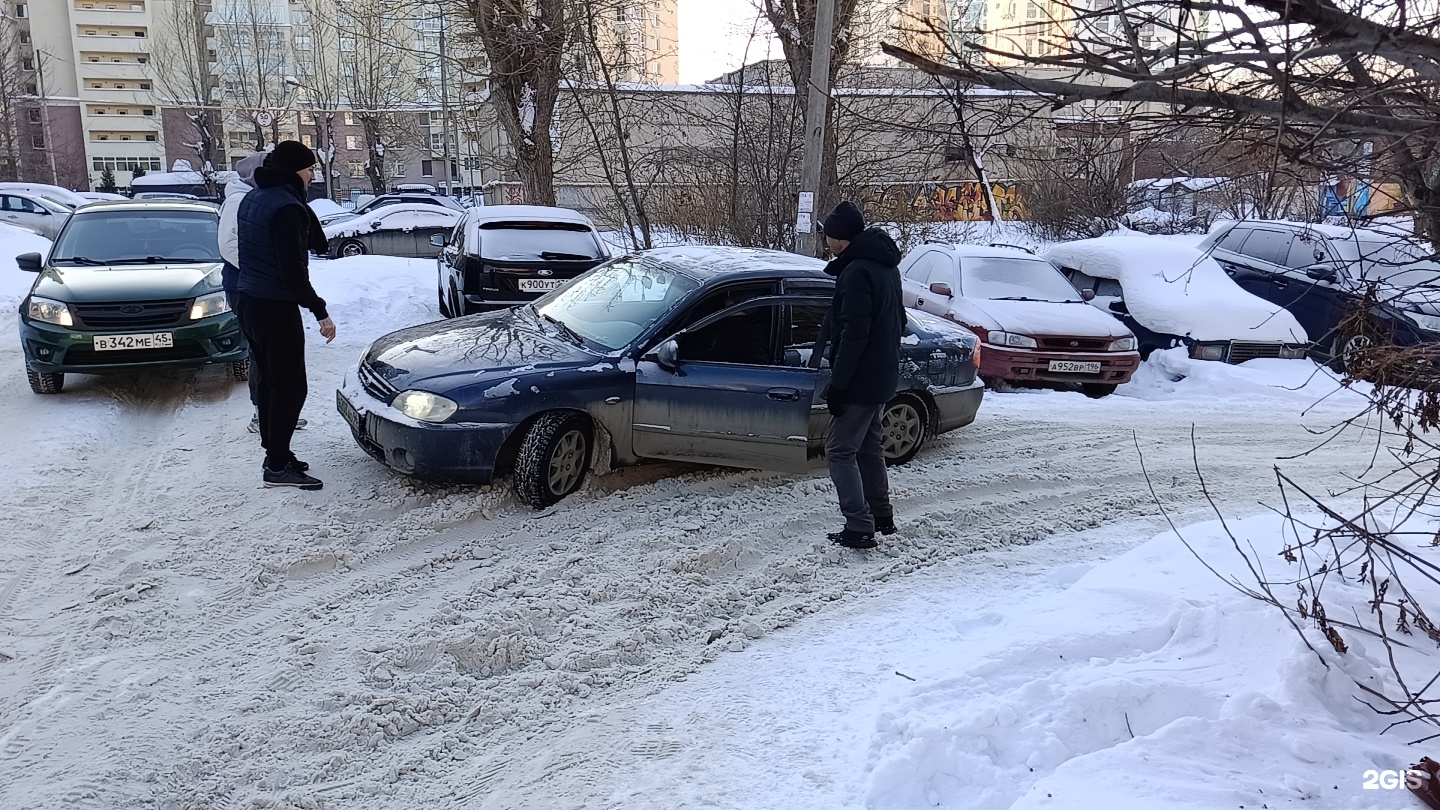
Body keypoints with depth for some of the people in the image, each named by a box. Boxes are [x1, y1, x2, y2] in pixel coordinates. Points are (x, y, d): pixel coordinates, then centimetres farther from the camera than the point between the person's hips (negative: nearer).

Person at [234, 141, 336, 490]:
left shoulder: (252, 199, 12)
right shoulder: (286, 207, -18)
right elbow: (293, 269, -23)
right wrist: (320, 311, -21)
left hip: (248, 302, 10)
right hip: (276, 308, -10)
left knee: (269, 381, 17)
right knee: (290, 387, -4)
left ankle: (275, 453, 25)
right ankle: (278, 466, -1)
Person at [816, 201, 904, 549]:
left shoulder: (856, 272, -19)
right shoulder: (885, 265, 13)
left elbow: (854, 333, -24)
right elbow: (897, 320, 22)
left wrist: (837, 384, -22)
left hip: (861, 379, -10)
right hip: (883, 375, 10)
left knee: (840, 451, -4)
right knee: (868, 446, 20)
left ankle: (859, 527, -6)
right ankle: (881, 517, 30)